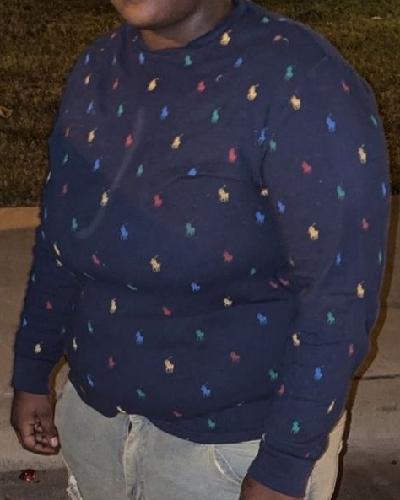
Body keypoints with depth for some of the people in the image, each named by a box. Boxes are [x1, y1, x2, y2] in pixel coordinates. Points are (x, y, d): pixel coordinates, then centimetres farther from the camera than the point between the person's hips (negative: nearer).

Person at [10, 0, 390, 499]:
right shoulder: (97, 68, -3)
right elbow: (60, 236, 7)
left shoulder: (299, 82, -23)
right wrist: (31, 374, 12)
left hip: (236, 442, -6)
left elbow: (340, 295, -22)